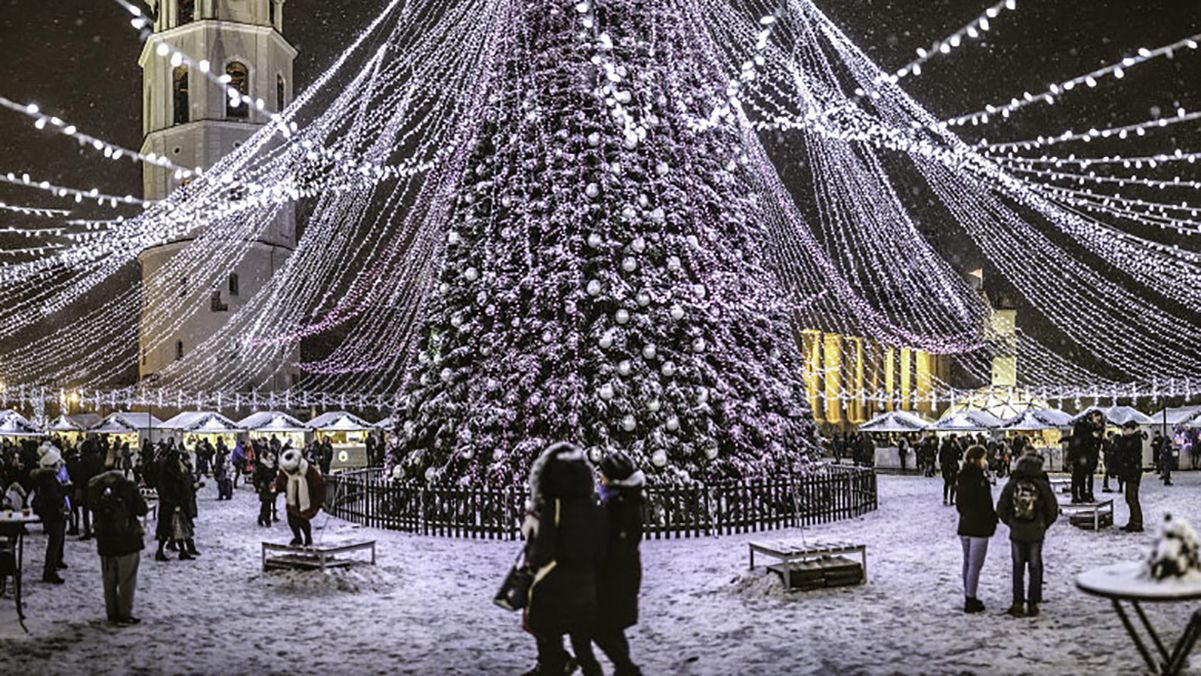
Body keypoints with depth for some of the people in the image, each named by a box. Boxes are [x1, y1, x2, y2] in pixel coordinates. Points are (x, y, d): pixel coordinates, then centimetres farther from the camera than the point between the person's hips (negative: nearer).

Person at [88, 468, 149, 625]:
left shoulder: (95, 486, -1)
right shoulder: (127, 486, -14)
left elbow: (92, 507, 10)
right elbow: (142, 510, -9)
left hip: (105, 541, 5)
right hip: (127, 539, -5)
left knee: (109, 580, 15)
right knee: (127, 579, 4)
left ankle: (112, 613, 22)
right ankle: (125, 614, 7)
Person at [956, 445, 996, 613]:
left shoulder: (962, 478, 6)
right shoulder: (980, 480, -18)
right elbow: (985, 506, -16)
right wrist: (993, 520, -3)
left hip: (964, 526, 8)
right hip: (979, 528, -8)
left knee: (967, 562, 15)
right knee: (975, 564, -2)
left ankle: (968, 597, 23)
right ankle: (971, 601, 2)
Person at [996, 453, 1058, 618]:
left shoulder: (1011, 485, -5)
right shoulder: (1042, 485, -8)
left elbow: (1000, 509, -1)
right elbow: (1053, 510, -2)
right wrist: (1044, 525, 14)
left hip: (1016, 533, 1)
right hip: (1036, 534, -1)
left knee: (1018, 567, 10)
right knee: (1035, 567, 10)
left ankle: (1017, 603, 9)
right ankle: (1033, 604, 12)